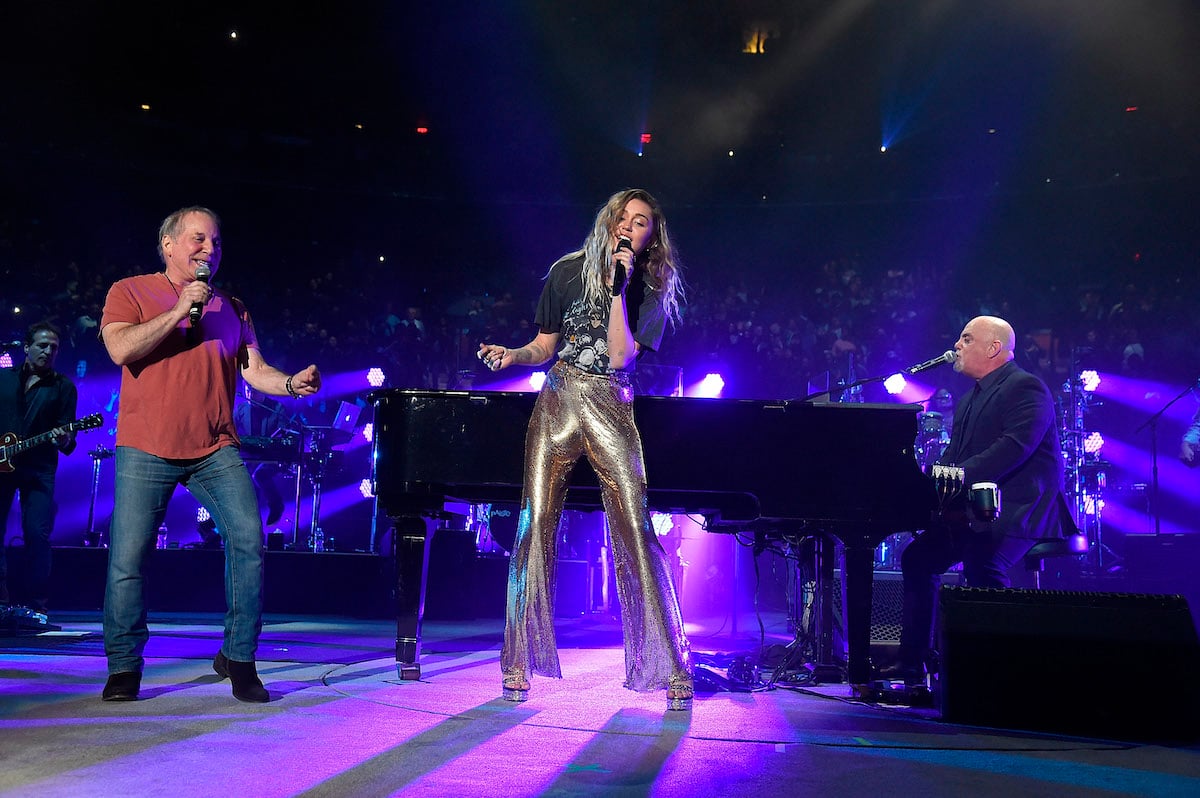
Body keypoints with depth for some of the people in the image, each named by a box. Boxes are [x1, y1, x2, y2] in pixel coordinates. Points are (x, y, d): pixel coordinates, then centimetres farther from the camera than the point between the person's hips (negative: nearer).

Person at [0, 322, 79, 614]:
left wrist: (64, 440, -22)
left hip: (38, 468, -2)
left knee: (37, 533, -9)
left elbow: (66, 431, 1)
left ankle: (38, 605, -3)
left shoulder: (64, 387, 7)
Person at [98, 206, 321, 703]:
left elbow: (255, 371, 10)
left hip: (215, 451, 3)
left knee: (249, 539, -11)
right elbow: (120, 349, -11)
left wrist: (292, 384, -10)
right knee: (127, 558, -2)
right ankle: (123, 667, 16)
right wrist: (179, 311, -12)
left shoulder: (231, 309, 16)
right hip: (146, 450, -2)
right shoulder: (131, 293, 6)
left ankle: (238, 657, 2)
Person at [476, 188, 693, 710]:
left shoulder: (654, 288, 3)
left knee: (637, 535, -8)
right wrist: (512, 356, -5)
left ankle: (673, 671, 2)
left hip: (611, 413, -1)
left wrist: (618, 288, -16)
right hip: (556, 407, 2)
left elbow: (619, 356, -10)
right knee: (535, 529, -4)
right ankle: (519, 664, 9)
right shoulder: (568, 272, 9)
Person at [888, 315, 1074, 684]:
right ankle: (912, 664, 9)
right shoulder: (970, 398, 21)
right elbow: (953, 455, 16)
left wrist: (961, 477, -32)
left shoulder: (1026, 387, -9)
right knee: (917, 556, 3)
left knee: (981, 562, -32)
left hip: (1022, 508, -9)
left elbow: (1015, 446, -24)